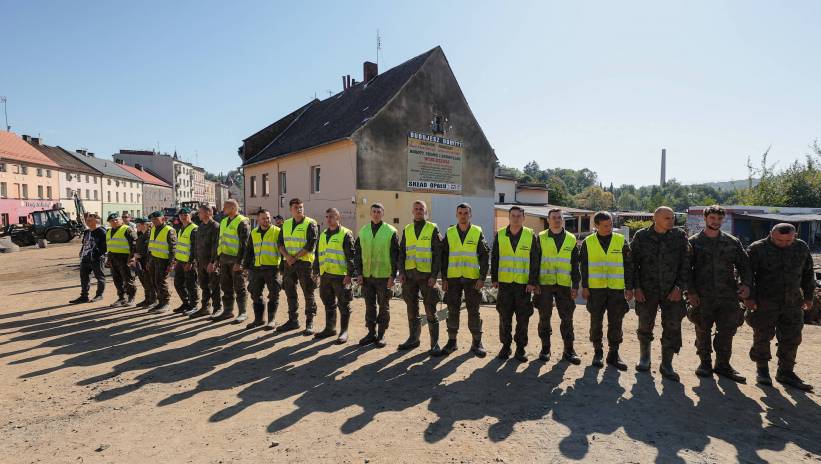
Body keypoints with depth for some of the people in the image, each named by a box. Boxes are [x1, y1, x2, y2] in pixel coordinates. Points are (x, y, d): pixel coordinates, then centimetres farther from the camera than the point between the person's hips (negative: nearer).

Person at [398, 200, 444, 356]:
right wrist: (401, 272, -1)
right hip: (409, 275, 4)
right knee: (412, 309, 13)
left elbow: (438, 254, -4)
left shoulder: (433, 229, 0)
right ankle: (413, 338, 26)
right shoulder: (407, 230, 11)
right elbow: (401, 253, 11)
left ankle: (435, 343, 7)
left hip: (427, 275, -4)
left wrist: (434, 275, -12)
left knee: (430, 311, -1)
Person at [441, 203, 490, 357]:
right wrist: (444, 278, 0)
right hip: (453, 278, 2)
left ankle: (477, 343, 16)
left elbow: (485, 256, 0)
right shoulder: (449, 233, 6)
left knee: (474, 311, 4)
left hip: (472, 278, -1)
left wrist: (482, 278, -8)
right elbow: (443, 256, 6)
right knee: (453, 310, 7)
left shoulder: (478, 233, 2)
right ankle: (452, 341, 19)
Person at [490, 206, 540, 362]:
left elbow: (535, 261, -1)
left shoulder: (531, 235, 0)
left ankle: (521, 348, 18)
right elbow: (494, 258, 7)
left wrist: (532, 282, -6)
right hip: (504, 283, 1)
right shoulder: (500, 235, 4)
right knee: (504, 317, 7)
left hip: (524, 283, -1)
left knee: (523, 318, 5)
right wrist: (494, 279, 3)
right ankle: (505, 345, 21)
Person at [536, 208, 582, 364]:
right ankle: (545, 348, 19)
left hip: (564, 285, 1)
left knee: (567, 318, 5)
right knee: (544, 317, 6)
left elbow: (575, 265, 8)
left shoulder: (571, 239, 7)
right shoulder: (540, 238, 1)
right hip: (544, 284, -1)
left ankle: (568, 350, 17)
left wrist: (576, 285, 2)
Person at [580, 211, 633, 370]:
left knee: (616, 323, 6)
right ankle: (598, 352, 19)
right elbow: (583, 266, 3)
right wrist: (584, 287, -1)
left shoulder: (621, 241, 2)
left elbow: (628, 266, 5)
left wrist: (629, 287, 2)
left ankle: (613, 354, 18)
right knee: (596, 322, 6)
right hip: (595, 288, 0)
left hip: (616, 289, 1)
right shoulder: (588, 242, 2)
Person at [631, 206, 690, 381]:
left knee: (673, 328, 1)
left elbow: (685, 263, 2)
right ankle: (645, 358, 30)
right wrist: (636, 287, -5)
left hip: (672, 291, 1)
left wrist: (680, 287, -6)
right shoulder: (641, 236, -1)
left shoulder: (680, 236, 1)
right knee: (645, 326, 9)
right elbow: (633, 263, 1)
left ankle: (666, 365, 16)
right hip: (647, 290, -1)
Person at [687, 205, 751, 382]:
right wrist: (691, 291, -10)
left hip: (728, 296, 2)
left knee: (727, 332, 7)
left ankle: (723, 364, 23)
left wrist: (746, 283, -6)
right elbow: (686, 268, -2)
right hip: (702, 297, -2)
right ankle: (705, 363, 23)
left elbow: (744, 265, 11)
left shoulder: (732, 242, 8)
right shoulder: (694, 242, 0)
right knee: (703, 331, 8)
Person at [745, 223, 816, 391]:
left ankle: (786, 372, 22)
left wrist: (808, 296, 15)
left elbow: (808, 273, 15)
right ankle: (762, 369, 20)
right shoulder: (758, 248, -9)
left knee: (791, 339, 9)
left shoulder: (802, 248, 5)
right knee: (762, 336, 4)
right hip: (764, 302, -4)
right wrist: (749, 297, -13)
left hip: (792, 302, 4)